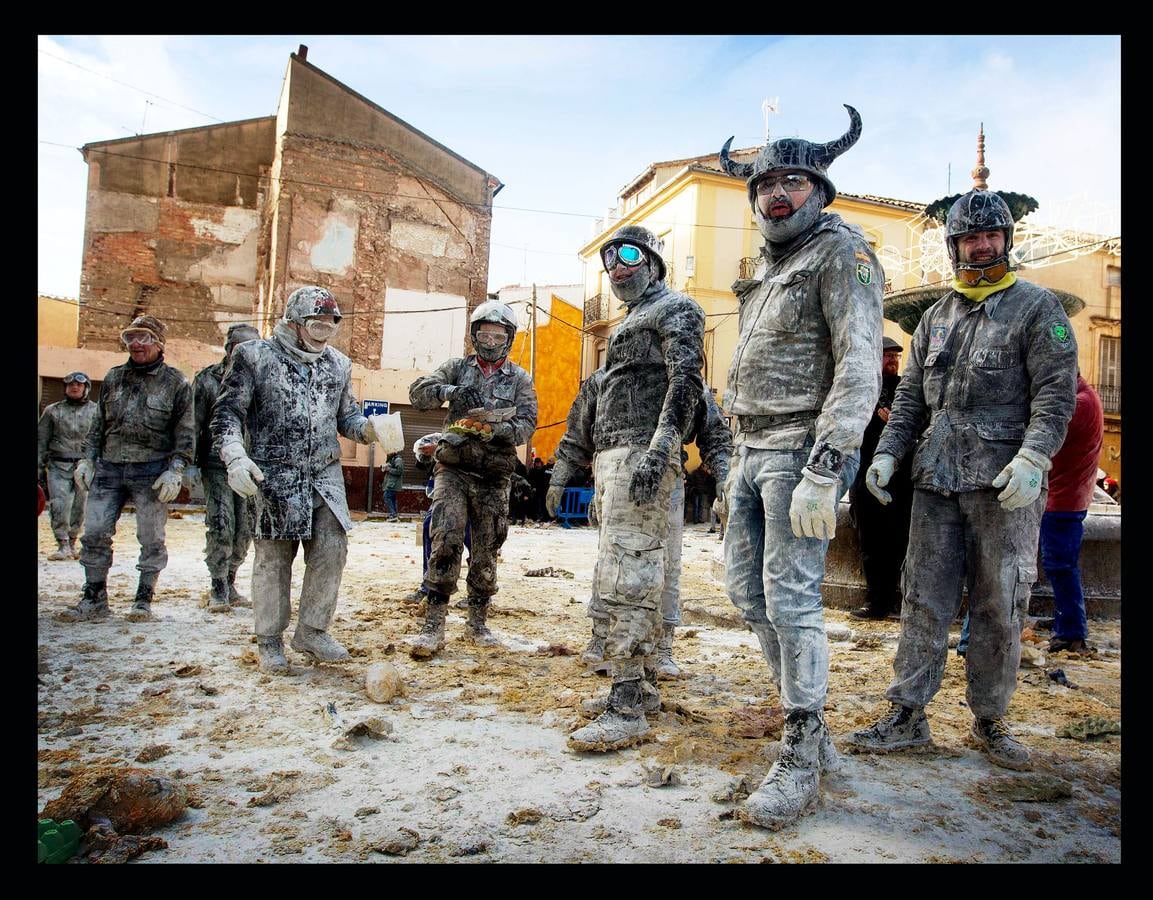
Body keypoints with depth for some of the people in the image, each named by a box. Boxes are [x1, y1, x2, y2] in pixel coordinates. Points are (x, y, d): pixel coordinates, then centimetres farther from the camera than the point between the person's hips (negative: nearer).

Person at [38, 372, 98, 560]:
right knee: (59, 506, -10)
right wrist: (38, 468, 5)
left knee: (79, 509, 4)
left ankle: (72, 542, 19)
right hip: (58, 467, 0)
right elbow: (41, 441, 11)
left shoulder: (96, 411, 8)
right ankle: (63, 545, -2)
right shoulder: (53, 411, 10)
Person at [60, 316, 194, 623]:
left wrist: (175, 471, -11)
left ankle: (144, 600, 14)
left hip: (151, 473, -4)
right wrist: (87, 459, 11)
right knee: (94, 534, 3)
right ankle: (94, 599, 16)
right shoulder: (114, 377, 14)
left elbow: (186, 433, -2)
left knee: (151, 539, 2)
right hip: (108, 470, 4)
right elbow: (98, 424, 20)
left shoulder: (175, 382, 0)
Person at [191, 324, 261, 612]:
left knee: (244, 530, 6)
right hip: (216, 465, -3)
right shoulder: (207, 379, 2)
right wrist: (190, 462, -4)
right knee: (221, 527, -8)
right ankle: (219, 590, 3)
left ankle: (229, 583, 21)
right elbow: (194, 423, 1)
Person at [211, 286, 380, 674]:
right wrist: (235, 456, -20)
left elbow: (346, 416, 17)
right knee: (274, 558, 2)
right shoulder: (255, 356, -2)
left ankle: (312, 632, 15)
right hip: (273, 475, -4)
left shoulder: (338, 364, 11)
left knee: (331, 550, -1)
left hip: (326, 475, 4)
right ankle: (269, 641, 16)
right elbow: (227, 412, -4)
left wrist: (369, 429, -6)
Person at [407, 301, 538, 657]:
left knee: (486, 551, 8)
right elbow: (417, 391, -3)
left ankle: (478, 622, 21)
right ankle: (433, 625, -8)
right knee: (445, 542, -13)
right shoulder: (458, 368, 8)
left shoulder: (520, 379, 7)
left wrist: (502, 431, -24)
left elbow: (528, 421, -4)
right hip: (454, 470, -1)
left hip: (494, 477, 1)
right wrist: (448, 391, -23)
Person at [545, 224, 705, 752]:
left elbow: (686, 381, -14)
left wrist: (658, 450, -27)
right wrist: (589, 476, 24)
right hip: (612, 457, 10)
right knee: (635, 574, 11)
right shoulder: (629, 323, 29)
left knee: (626, 575, -16)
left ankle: (626, 710, -15)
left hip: (641, 453, -10)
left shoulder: (674, 308, 2)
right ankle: (640, 683, 19)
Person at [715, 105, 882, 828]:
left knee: (791, 598, -9)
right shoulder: (769, 267, 21)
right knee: (747, 589, 11)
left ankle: (801, 762, 4)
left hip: (802, 452, -9)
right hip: (755, 451, 10)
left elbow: (860, 369, -17)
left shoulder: (841, 252, -6)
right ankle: (813, 728, 25)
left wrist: (823, 472, -25)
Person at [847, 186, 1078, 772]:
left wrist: (1033, 457, -20)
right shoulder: (937, 317, 18)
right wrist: (887, 452, 4)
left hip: (1004, 484, -3)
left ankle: (989, 722, 19)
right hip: (936, 481, 4)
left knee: (999, 608, 4)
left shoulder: (1036, 307, 4)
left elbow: (1057, 393, -5)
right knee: (924, 602, 4)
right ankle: (907, 717, 11)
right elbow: (910, 396, 17)